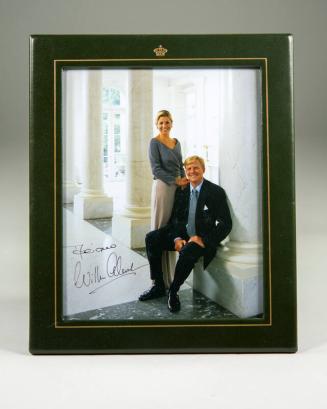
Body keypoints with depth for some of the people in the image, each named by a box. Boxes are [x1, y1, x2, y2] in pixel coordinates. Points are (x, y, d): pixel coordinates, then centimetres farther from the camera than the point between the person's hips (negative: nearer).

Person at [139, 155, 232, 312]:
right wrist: (176, 238, -12)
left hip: (202, 239, -5)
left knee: (187, 251, -37)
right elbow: (174, 217, 8)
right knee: (151, 238, -14)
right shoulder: (181, 190, 8)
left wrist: (203, 239, -22)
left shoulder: (216, 192, -7)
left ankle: (173, 292, -11)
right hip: (182, 234, 6)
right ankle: (158, 286, -2)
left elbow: (226, 224, -11)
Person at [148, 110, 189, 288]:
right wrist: (176, 181, -17)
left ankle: (170, 272, 21)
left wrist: (185, 181, 2)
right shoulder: (154, 142, -4)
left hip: (178, 187, 7)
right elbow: (156, 169, -11)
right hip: (162, 187, -6)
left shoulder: (176, 142, 15)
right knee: (161, 228, -2)